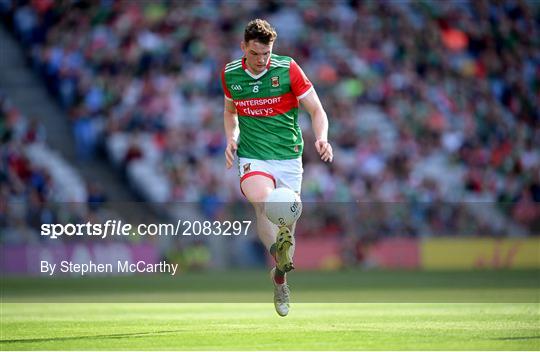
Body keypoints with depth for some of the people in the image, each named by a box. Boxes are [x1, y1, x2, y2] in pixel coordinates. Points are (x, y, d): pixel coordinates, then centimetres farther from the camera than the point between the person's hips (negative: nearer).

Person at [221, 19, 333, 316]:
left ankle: (280, 279, 24)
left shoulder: (288, 69, -7)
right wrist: (231, 138, 4)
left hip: (289, 157, 0)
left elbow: (317, 110, -2)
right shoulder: (230, 74, 2)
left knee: (286, 222, 4)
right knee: (260, 199, -33)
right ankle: (280, 254, -43)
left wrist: (321, 138, -21)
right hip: (253, 157, 0)